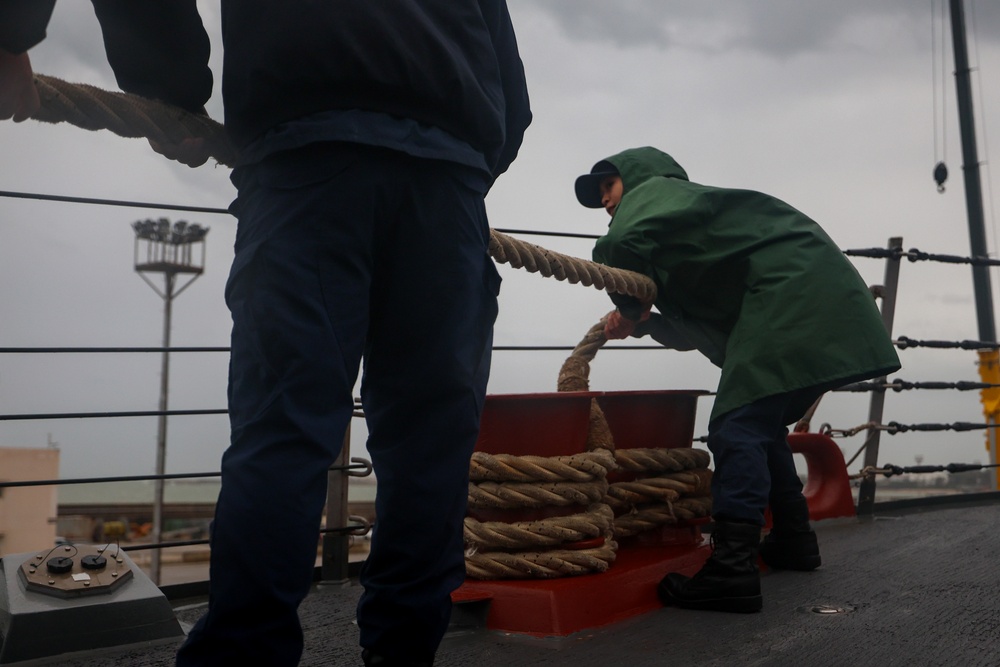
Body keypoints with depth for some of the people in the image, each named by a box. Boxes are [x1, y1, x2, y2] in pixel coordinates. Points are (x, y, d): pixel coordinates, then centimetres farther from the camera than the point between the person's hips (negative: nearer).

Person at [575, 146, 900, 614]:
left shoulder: (654, 188, 3)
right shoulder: (683, 217, 29)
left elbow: (621, 246, -21)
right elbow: (696, 329, 22)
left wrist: (630, 305, -4)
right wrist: (640, 321, 6)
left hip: (789, 297, -10)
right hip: (822, 305, 10)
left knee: (737, 428, -15)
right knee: (762, 427, 20)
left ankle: (731, 570, -20)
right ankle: (793, 539, 31)